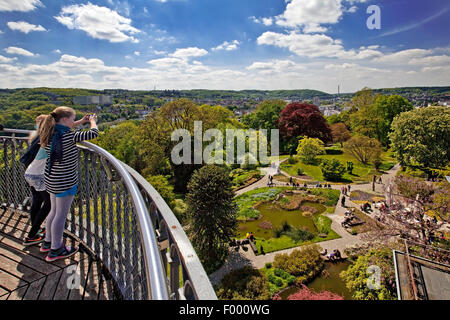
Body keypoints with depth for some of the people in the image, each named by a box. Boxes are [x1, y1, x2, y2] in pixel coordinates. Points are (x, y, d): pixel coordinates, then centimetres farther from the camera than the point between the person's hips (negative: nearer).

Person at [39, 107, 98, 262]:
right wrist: (92, 121, 0)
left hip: (52, 180, 9)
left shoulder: (52, 133, 1)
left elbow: (63, 128, 24)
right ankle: (55, 250, 19)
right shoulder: (68, 136, -23)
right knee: (61, 215, 5)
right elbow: (93, 133, -20)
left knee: (54, 211, 23)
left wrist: (81, 121, 19)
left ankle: (48, 242, 40)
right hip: (65, 182, -9)